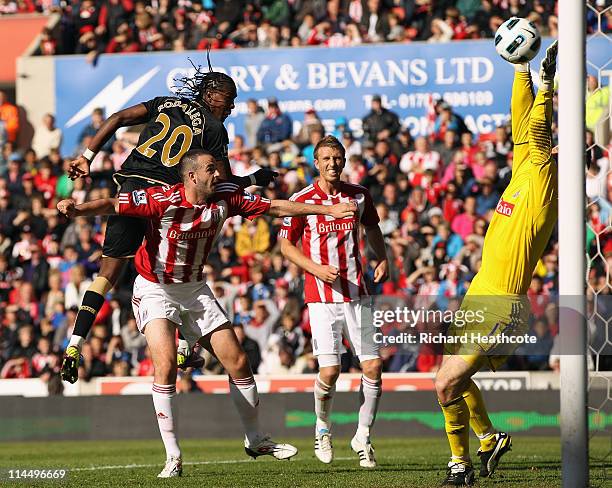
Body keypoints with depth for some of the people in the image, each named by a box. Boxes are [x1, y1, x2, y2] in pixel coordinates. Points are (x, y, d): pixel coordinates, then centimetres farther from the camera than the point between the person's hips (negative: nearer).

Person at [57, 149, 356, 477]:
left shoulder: (225, 197, -8)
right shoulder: (163, 200, -23)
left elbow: (275, 207, 0)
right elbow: (114, 205, -27)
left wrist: (328, 210, 1)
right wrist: (78, 210, -46)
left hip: (195, 290, 5)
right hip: (155, 290, -5)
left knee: (238, 361, 3)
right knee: (166, 362, -24)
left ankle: (255, 440, 23)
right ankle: (172, 456, -16)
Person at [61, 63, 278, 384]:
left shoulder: (166, 104, 19)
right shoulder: (214, 129, 7)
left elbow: (118, 118, 8)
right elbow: (225, 184, 6)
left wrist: (87, 156, 8)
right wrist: (256, 179, 24)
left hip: (131, 188, 3)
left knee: (108, 271, 4)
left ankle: (74, 347, -7)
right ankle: (183, 349, 18)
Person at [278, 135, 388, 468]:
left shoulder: (359, 195, 6)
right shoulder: (302, 201, -5)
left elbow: (372, 228, 24)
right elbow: (286, 245, 2)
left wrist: (382, 259, 8)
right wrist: (316, 268, -12)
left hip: (356, 294, 4)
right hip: (322, 297, -4)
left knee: (373, 367, -4)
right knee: (329, 370, -13)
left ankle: (363, 437, 14)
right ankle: (322, 428, 15)